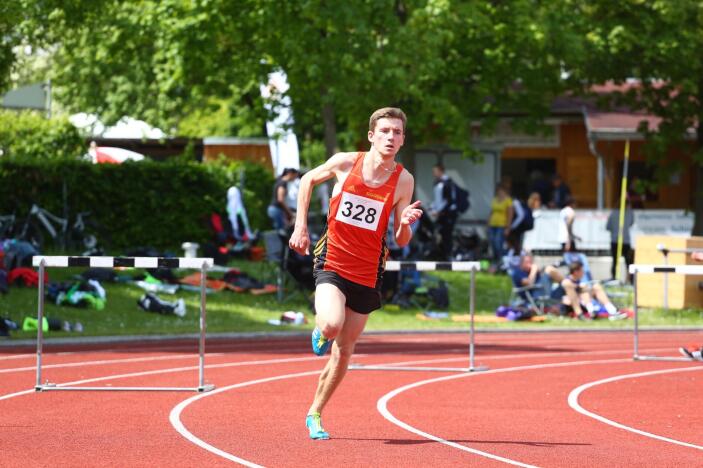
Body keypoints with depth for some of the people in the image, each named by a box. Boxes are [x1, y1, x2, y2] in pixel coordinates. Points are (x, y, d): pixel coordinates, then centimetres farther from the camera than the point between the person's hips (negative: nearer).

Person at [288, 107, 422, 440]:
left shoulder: (403, 181, -5)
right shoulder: (345, 163, -7)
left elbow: (401, 241, 1)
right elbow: (308, 180, 13)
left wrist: (406, 223, -22)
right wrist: (300, 227, 6)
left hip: (367, 272, 2)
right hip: (332, 263, -2)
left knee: (344, 350, 9)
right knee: (332, 325, -29)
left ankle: (315, 414, 27)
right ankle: (320, 331, 9)